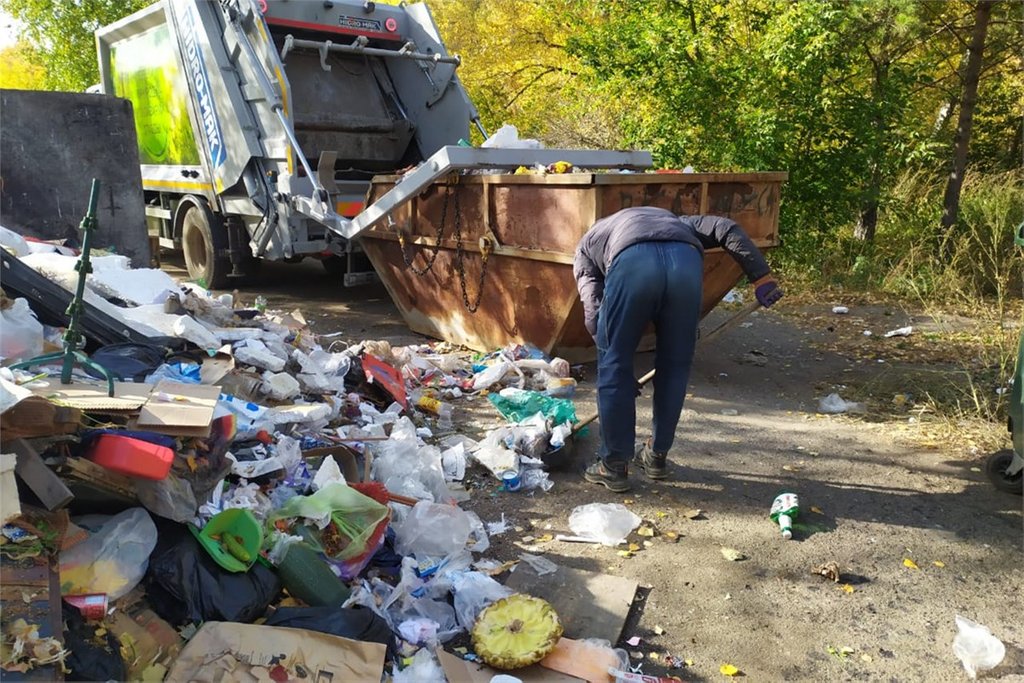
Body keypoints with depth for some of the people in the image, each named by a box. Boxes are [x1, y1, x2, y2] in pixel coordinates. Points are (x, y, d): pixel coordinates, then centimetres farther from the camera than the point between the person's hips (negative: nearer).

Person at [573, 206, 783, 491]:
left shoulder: (587, 245, 37)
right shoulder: (674, 220, 46)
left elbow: (594, 313, 21)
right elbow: (726, 229, 27)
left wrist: (614, 357, 27)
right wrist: (760, 275, 19)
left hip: (632, 262, -3)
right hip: (686, 261, 3)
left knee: (614, 366, 14)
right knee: (675, 366, 20)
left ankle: (614, 465, 21)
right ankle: (657, 457, 33)